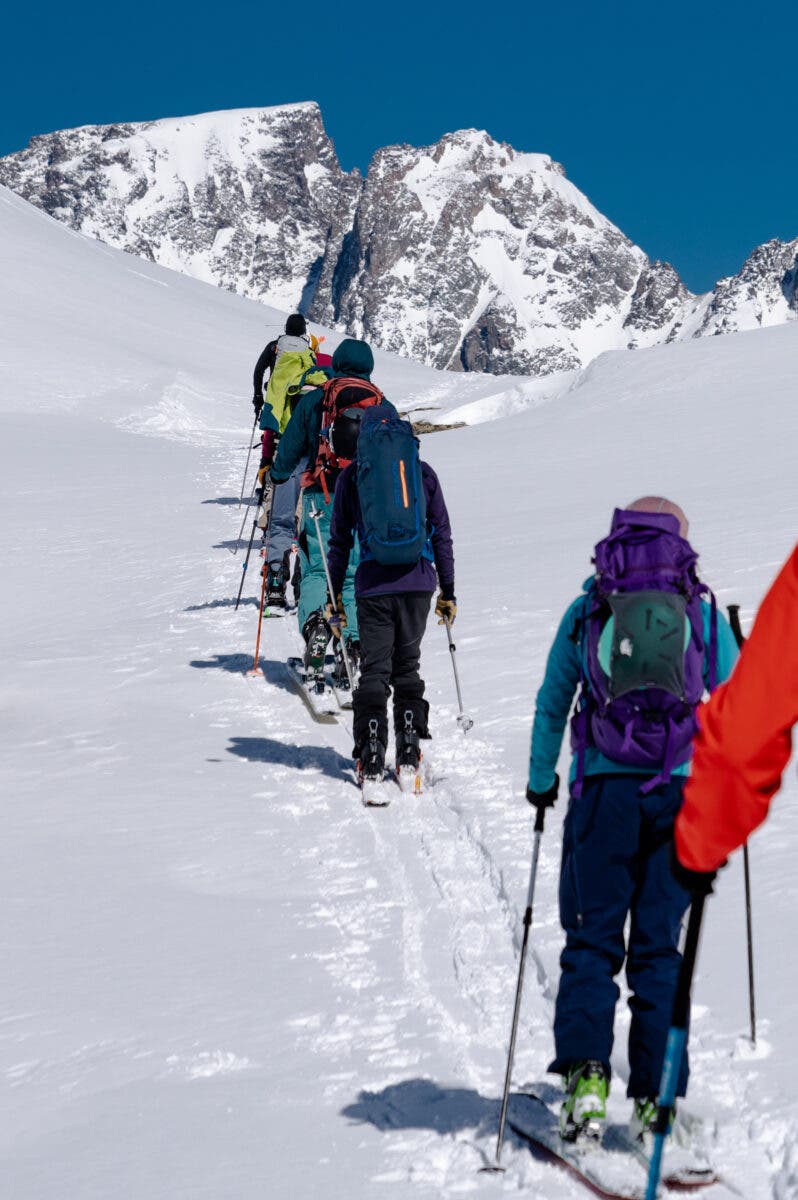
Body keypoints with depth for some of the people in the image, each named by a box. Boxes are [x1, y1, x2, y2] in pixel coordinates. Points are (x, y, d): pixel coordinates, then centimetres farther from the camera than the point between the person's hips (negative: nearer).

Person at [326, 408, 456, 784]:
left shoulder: (352, 475, 6)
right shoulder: (423, 471, 9)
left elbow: (340, 541, 8)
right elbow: (442, 534, 10)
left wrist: (334, 595, 14)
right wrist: (448, 591, 16)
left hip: (373, 585, -1)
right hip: (418, 582, 2)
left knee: (374, 669, 5)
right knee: (407, 665, 15)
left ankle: (371, 754, 0)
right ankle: (409, 749, 14)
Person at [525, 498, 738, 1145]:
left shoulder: (586, 612, 6)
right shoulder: (704, 613, 7)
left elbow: (551, 704, 10)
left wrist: (540, 781, 22)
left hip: (604, 788, -1)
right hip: (682, 792, 1)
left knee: (592, 938, 5)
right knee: (659, 946, 7)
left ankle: (586, 1072, -11)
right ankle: (655, 1096, 6)